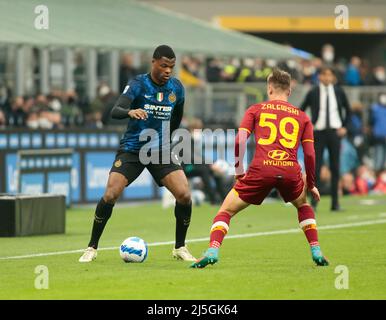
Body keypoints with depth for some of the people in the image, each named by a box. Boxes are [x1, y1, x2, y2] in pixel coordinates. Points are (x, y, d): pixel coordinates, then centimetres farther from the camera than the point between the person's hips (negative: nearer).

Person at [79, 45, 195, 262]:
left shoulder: (177, 88, 1)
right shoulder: (138, 84, -12)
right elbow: (115, 111, -27)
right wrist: (130, 112, -48)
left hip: (161, 151, 3)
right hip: (132, 149, -3)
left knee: (184, 195, -14)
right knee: (110, 195, -16)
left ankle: (180, 248, 6)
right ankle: (92, 248, 1)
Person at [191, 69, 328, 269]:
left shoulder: (255, 110, 16)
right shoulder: (302, 117, 20)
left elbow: (239, 141, 3)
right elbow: (309, 154, 12)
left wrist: (239, 171, 13)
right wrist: (311, 184, 22)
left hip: (260, 169, -2)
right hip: (291, 171, 2)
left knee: (226, 211, 11)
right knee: (303, 206, 34)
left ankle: (213, 250, -12)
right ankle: (316, 251, 22)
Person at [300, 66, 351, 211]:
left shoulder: (339, 92, 4)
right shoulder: (313, 93, -2)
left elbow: (348, 111, 15)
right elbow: (301, 110, 6)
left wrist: (344, 127, 5)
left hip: (335, 132, 2)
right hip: (318, 132, -2)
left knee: (335, 167, 4)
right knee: (316, 167, -6)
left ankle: (335, 203, 8)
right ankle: (314, 202, -3)